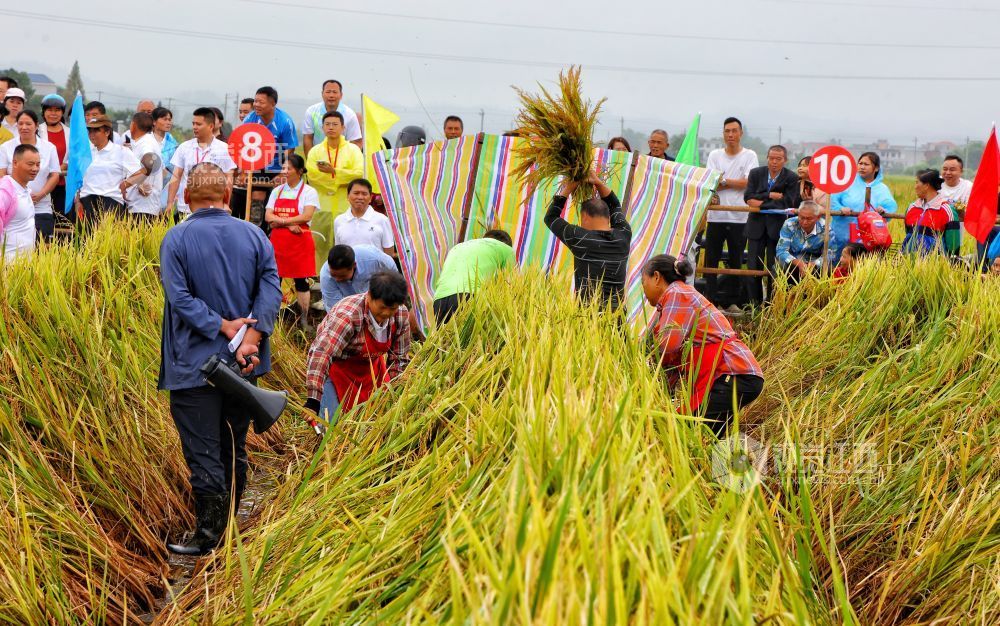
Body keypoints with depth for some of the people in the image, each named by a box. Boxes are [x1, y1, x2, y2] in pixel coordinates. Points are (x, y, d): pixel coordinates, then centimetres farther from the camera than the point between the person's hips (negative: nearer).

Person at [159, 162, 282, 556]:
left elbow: (179, 297, -17)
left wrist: (223, 327, -14)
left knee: (203, 453, 0)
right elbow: (271, 289, -9)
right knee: (235, 447, 17)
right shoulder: (255, 235, 2)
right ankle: (229, 528, 28)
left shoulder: (176, 239, -8)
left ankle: (208, 537, 2)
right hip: (244, 364, 4)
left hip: (195, 366, -4)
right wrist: (251, 338, -15)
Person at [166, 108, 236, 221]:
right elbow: (176, 177, 9)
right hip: (185, 209, 3)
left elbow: (228, 180, 2)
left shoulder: (224, 149, 1)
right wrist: (170, 203, 2)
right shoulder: (184, 147, 9)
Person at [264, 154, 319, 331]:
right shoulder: (277, 191, 11)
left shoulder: (309, 192, -2)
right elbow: (268, 217, 2)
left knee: (301, 281, 0)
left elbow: (306, 216, -15)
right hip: (278, 241, 4)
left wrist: (280, 221, -11)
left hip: (299, 242, -4)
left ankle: (304, 320, 5)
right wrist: (289, 224, -12)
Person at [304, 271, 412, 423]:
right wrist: (313, 401, -49)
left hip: (370, 366, 6)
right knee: (331, 422, -18)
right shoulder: (347, 315, -36)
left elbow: (400, 358, -3)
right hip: (336, 367, -5)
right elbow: (321, 354, -43)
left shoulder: (401, 316, -15)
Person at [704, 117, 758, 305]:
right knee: (711, 259, 2)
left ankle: (734, 301, 12)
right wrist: (736, 183, -10)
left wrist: (722, 181, -6)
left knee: (735, 261, 4)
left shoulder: (750, 156, 3)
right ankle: (710, 299, 7)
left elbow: (748, 183, -9)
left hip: (739, 217, -2)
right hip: (716, 215, 2)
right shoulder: (714, 155, 9)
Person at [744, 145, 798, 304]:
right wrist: (770, 195, -15)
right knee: (753, 267, 4)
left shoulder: (791, 178, -3)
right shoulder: (756, 173, 5)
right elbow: (748, 197, -5)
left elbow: (786, 204, -12)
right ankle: (754, 304, 13)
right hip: (756, 226, 3)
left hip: (777, 227, -2)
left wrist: (761, 203, -13)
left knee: (774, 268, -1)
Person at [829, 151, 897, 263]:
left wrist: (883, 211, -21)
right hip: (842, 236, -1)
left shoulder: (882, 189, 10)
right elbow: (832, 200, -2)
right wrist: (840, 209, -21)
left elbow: (891, 208, 1)